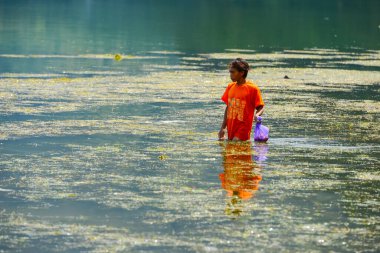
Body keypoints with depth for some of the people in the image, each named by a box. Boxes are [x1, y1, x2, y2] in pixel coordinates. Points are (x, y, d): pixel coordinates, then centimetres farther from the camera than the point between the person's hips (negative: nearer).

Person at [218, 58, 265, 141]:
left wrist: (256, 115, -27)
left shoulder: (252, 88, -7)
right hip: (231, 129, 6)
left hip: (243, 129, -6)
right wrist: (223, 127, 12)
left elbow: (261, 108, -4)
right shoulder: (230, 87, 10)